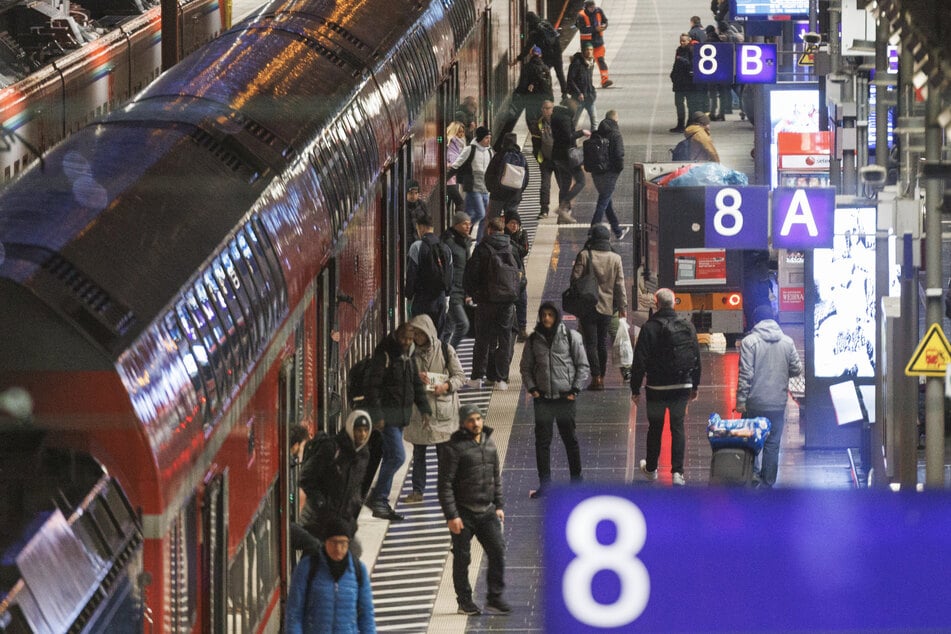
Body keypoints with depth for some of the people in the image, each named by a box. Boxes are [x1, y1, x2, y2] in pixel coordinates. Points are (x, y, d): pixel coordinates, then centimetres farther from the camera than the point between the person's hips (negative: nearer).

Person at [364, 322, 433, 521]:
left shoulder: (408, 356, 12)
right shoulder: (383, 355, -14)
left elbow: (416, 384, 21)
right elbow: (373, 385, -17)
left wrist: (425, 409, 11)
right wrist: (377, 416, -21)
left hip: (402, 414, 8)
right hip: (387, 413, -8)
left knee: (390, 457, 11)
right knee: (397, 456, -15)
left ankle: (381, 503, 17)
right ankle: (377, 498, -5)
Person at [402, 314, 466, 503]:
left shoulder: (446, 350, -2)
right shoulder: (412, 353, 8)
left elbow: (460, 376, -1)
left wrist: (446, 386, -18)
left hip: (441, 408, -3)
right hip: (418, 408, 3)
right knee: (418, 453, 6)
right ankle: (417, 491, 12)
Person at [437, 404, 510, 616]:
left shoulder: (489, 444, 9)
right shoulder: (454, 448, -11)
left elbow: (496, 477, 19)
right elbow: (445, 485, -13)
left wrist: (498, 505, 13)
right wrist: (451, 516, -17)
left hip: (487, 511, 5)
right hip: (463, 513, -5)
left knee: (498, 550, -2)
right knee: (462, 557, 4)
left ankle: (495, 598, 5)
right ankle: (464, 601, 15)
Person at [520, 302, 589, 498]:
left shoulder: (571, 337, -2)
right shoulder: (533, 340, 5)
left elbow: (582, 365, 1)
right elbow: (525, 367, 13)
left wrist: (575, 390, -5)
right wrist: (531, 388, 0)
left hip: (565, 396, -2)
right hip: (542, 398, 2)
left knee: (570, 439, 6)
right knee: (542, 441, 0)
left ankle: (576, 480, 18)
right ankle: (544, 484, 5)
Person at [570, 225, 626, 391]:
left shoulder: (584, 256, -10)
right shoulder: (615, 259, -2)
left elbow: (575, 278, -7)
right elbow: (620, 285, 1)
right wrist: (622, 306, 7)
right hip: (607, 307, 3)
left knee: (591, 343, 1)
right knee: (603, 343, 13)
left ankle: (596, 378, -7)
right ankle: (601, 377, 16)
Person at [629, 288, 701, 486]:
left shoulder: (649, 328, -11)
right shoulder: (687, 327, -2)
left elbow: (640, 361, -10)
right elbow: (696, 357, 4)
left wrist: (635, 388, -3)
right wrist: (694, 385, 15)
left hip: (656, 388, -2)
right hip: (682, 386, 2)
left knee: (655, 428, 14)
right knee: (678, 427, 6)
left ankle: (651, 468, 28)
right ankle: (677, 472, -3)